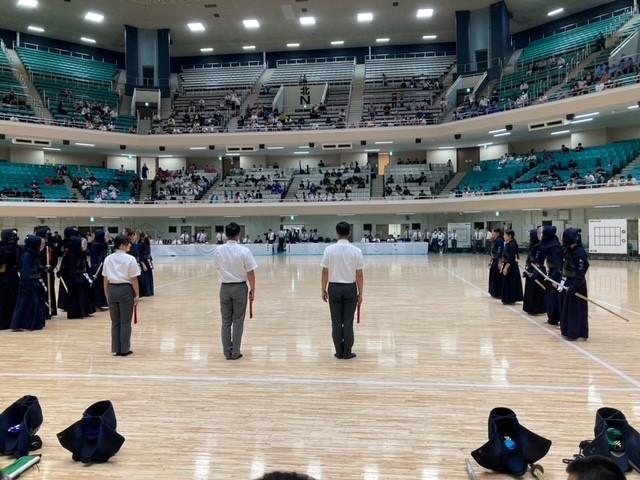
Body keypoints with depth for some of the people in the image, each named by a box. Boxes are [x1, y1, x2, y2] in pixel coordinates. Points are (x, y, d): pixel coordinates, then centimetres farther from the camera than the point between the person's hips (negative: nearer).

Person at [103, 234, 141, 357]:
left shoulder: (108, 259, 6)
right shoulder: (130, 259, -10)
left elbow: (105, 279, 8)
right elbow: (134, 279, -10)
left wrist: (107, 294, 16)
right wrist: (137, 294, -2)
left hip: (112, 290, 5)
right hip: (125, 290, -5)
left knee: (115, 322, 14)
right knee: (125, 322, 6)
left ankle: (116, 349, 19)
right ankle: (124, 350, 11)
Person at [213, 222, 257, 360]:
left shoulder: (218, 250, -5)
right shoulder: (244, 250, -15)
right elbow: (250, 273, -12)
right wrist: (252, 290, -2)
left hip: (225, 288, 3)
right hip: (240, 288, -3)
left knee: (226, 321, 12)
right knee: (237, 321, 7)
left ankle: (227, 352, 17)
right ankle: (235, 353, 12)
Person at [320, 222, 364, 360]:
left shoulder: (329, 250, -8)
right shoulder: (356, 251, -7)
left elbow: (325, 272, -6)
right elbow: (359, 275, -6)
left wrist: (323, 289, 4)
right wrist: (360, 293, 2)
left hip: (334, 288, 0)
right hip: (350, 288, 0)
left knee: (336, 322, 7)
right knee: (348, 322, 6)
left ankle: (339, 352, 13)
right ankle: (347, 353, 11)